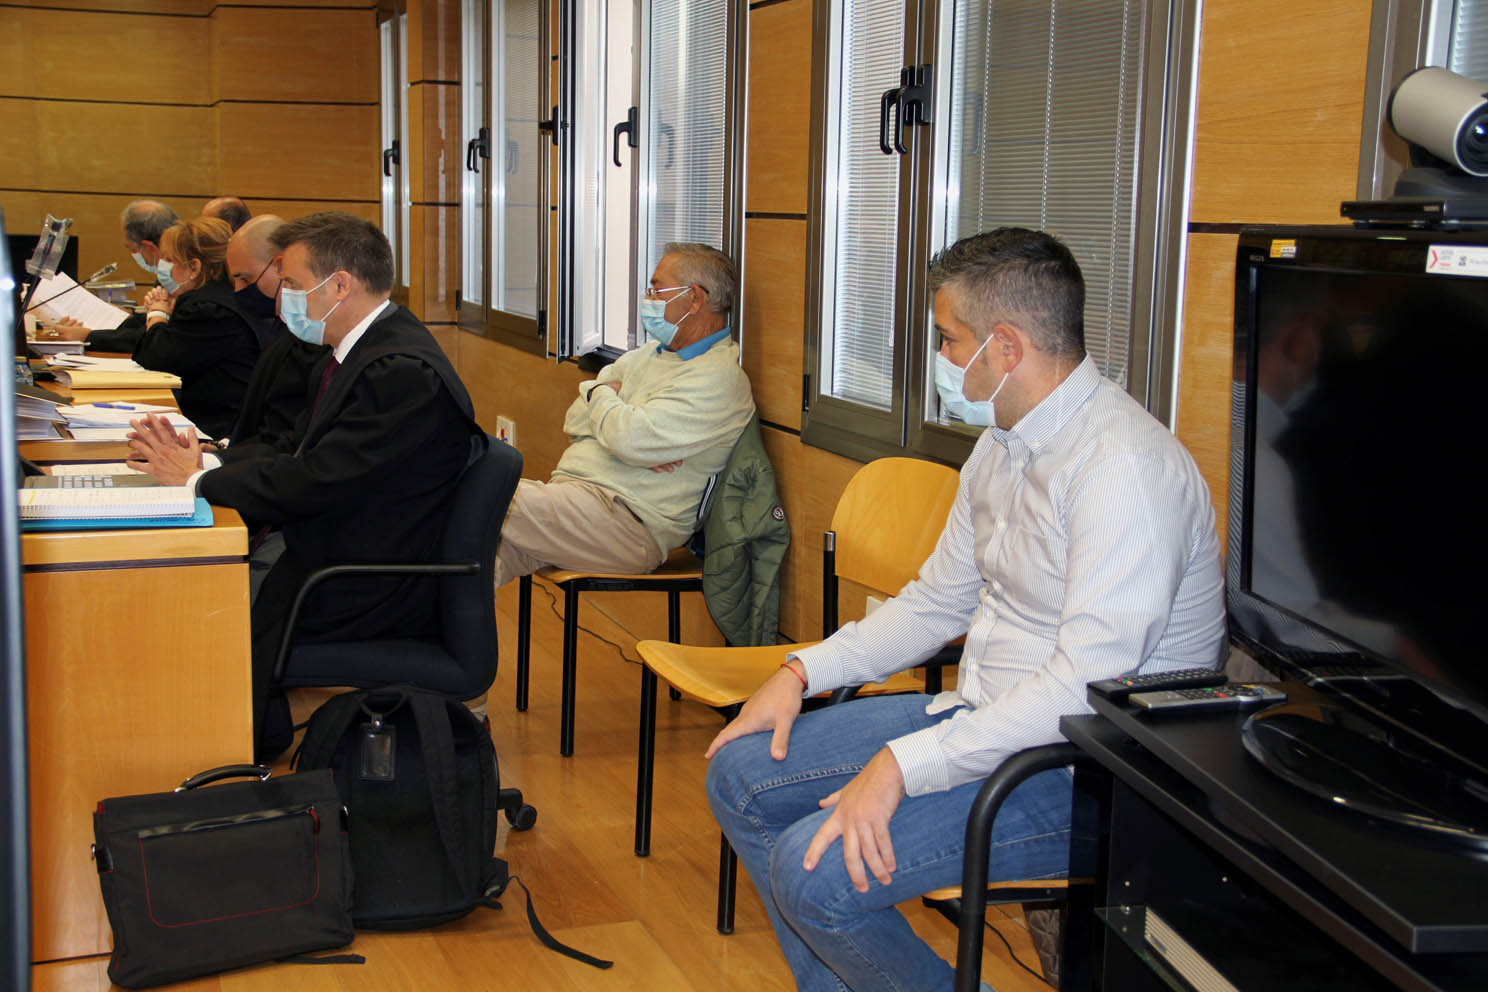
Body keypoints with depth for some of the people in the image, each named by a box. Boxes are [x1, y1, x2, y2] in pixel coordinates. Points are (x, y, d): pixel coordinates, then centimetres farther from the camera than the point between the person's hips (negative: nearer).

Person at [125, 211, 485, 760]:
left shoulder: (404, 373, -24)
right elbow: (295, 449, 11)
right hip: (335, 558, 9)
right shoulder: (361, 351, 9)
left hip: (370, 591, -9)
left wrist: (197, 478, -14)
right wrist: (203, 461, -6)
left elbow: (312, 484, -25)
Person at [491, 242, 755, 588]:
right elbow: (575, 420, 16)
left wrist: (600, 395, 1)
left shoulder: (719, 378, -10)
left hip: (630, 523, -8)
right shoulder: (647, 354, 21)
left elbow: (629, 440, -20)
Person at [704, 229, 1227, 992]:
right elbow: (938, 601, 19)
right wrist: (804, 670, 6)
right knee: (740, 774, 5)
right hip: (980, 714, 10)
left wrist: (904, 764, -30)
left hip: (1081, 768, -10)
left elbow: (1087, 687, -30)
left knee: (814, 868, -24)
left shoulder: (1125, 467, -24)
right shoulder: (1002, 445, 9)